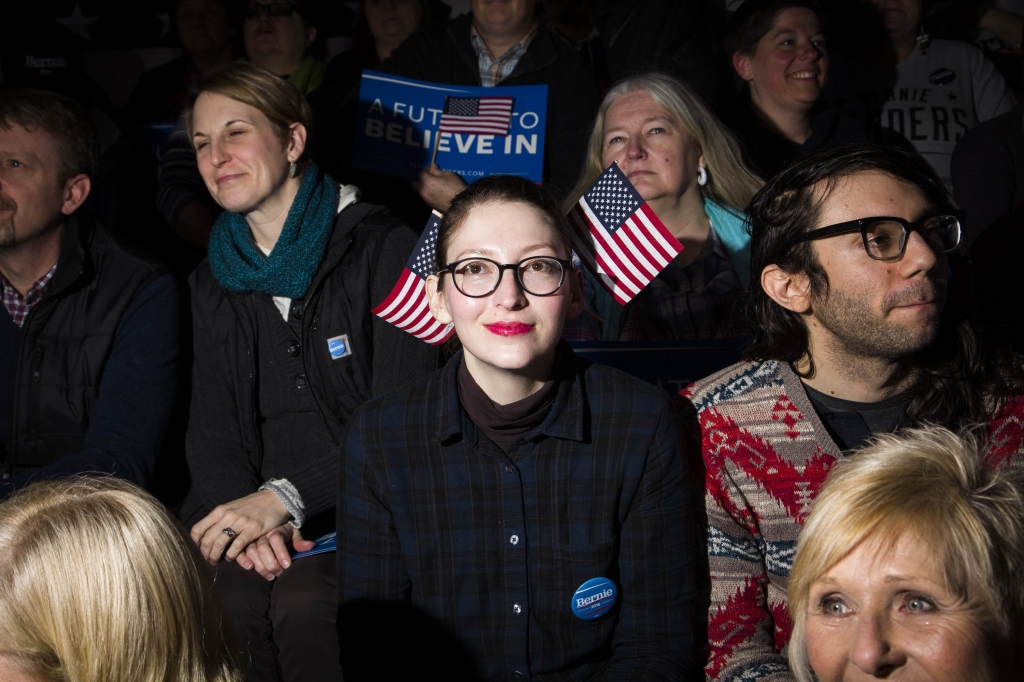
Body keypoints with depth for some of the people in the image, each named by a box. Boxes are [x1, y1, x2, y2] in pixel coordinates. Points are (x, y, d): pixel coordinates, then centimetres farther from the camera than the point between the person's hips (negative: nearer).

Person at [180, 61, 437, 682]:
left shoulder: (383, 248, -3)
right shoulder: (215, 279, 15)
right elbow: (212, 427, 8)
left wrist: (284, 496, -20)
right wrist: (250, 512, -14)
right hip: (255, 501, 4)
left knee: (304, 605, -31)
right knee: (233, 599, -28)